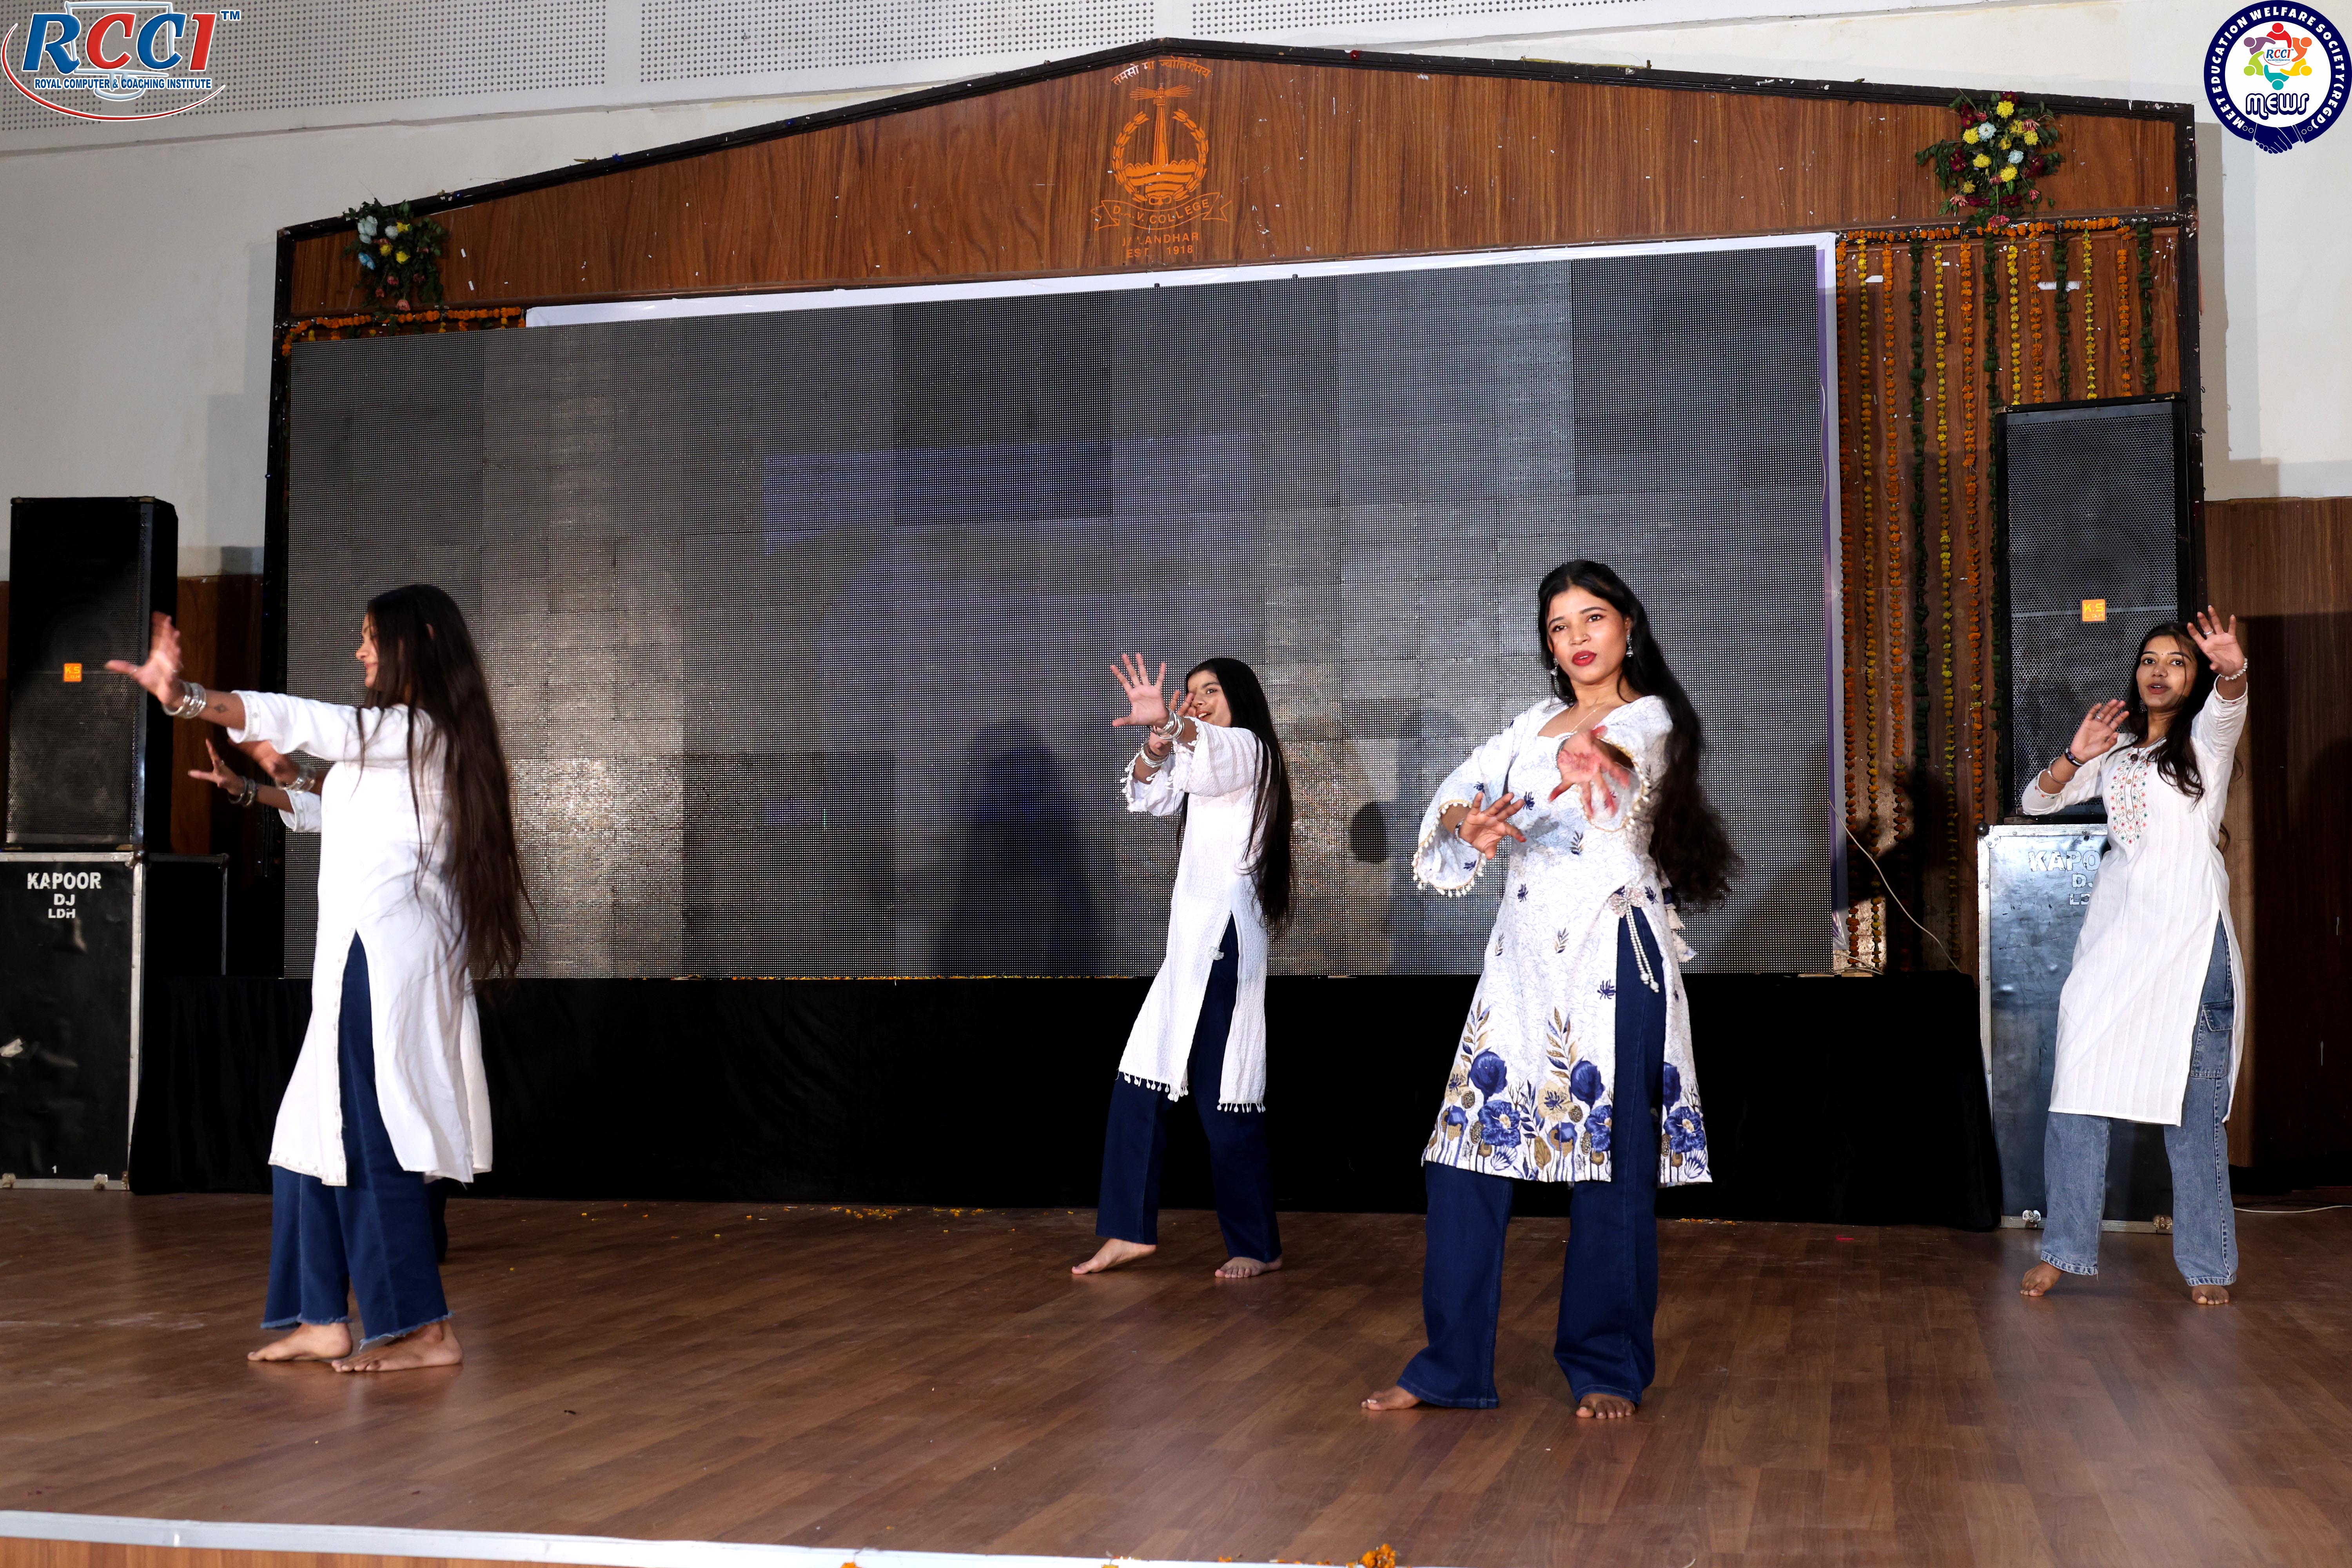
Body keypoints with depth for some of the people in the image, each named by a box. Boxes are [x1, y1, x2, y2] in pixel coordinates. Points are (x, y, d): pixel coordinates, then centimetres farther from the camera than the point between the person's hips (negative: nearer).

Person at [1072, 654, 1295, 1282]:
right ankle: (1131, 1231, 8)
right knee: (1139, 1084, 4)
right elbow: (1151, 795, 9)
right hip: (1189, 940, 9)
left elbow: (1210, 751, -26)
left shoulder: (1247, 749, -1)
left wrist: (1169, 725, -49)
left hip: (1224, 936, -9)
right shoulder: (1199, 754, 27)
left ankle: (1257, 1247, 3)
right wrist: (1156, 745, -14)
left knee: (1223, 1099, -7)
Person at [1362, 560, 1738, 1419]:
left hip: (1611, 959, -5)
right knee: (1469, 1149, -1)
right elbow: (1459, 793, 5)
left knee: (1612, 1162, -3)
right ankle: (1452, 1365, 7)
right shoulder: (1536, 722, 20)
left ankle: (1606, 1369, 9)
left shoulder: (1650, 718, 3)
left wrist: (1589, 759, -47)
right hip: (1522, 957, 5)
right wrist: (1466, 823, -20)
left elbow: (1608, 754, -23)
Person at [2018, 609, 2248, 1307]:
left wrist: (2233, 671, -43)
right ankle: (2064, 1247, 5)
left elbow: (2227, 704, -20)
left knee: (2194, 1104, -3)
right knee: (2079, 1092, -2)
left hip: (2189, 936, -4)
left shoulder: (2205, 739, 4)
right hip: (2112, 934, 4)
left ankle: (2208, 1262, 5)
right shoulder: (2117, 749, 18)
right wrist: (2075, 758, -6)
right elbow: (2038, 800, 14)